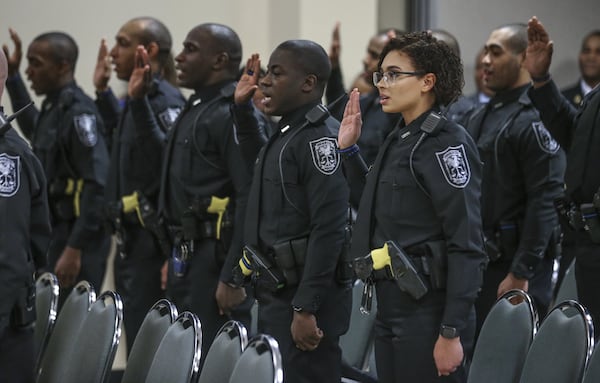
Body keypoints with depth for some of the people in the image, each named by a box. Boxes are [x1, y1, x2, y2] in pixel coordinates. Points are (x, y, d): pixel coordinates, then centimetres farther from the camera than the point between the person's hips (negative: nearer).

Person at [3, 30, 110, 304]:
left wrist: (75, 249, -25)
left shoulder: (79, 113, -15)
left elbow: (98, 186, -22)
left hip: (77, 237, -10)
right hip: (56, 235, 10)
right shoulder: (53, 108, 12)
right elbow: (34, 130, 38)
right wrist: (13, 78, 31)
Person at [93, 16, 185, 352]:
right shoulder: (140, 99, 16)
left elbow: (167, 159, -30)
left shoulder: (165, 100, -15)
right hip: (132, 240, 10)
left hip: (152, 241, -10)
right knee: (136, 338, 16)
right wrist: (103, 92, 32)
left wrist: (137, 101, -34)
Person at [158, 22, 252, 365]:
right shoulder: (197, 108, 17)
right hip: (189, 256, 10)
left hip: (218, 257, -10)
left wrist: (233, 276, -25)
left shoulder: (234, 115, -15)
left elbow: (250, 199, -23)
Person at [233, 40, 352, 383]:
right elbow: (260, 166, 39)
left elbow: (328, 231, -22)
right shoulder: (288, 133, 14)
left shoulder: (320, 137, -15)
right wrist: (242, 110, 27)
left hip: (304, 300, -10)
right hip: (277, 294, 10)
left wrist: (306, 309, -25)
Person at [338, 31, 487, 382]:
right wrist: (348, 148, 17)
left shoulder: (447, 142, -13)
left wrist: (452, 333, -21)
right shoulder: (399, 139, 13)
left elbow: (467, 245, -18)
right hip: (392, 307, 9)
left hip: (429, 311, -9)